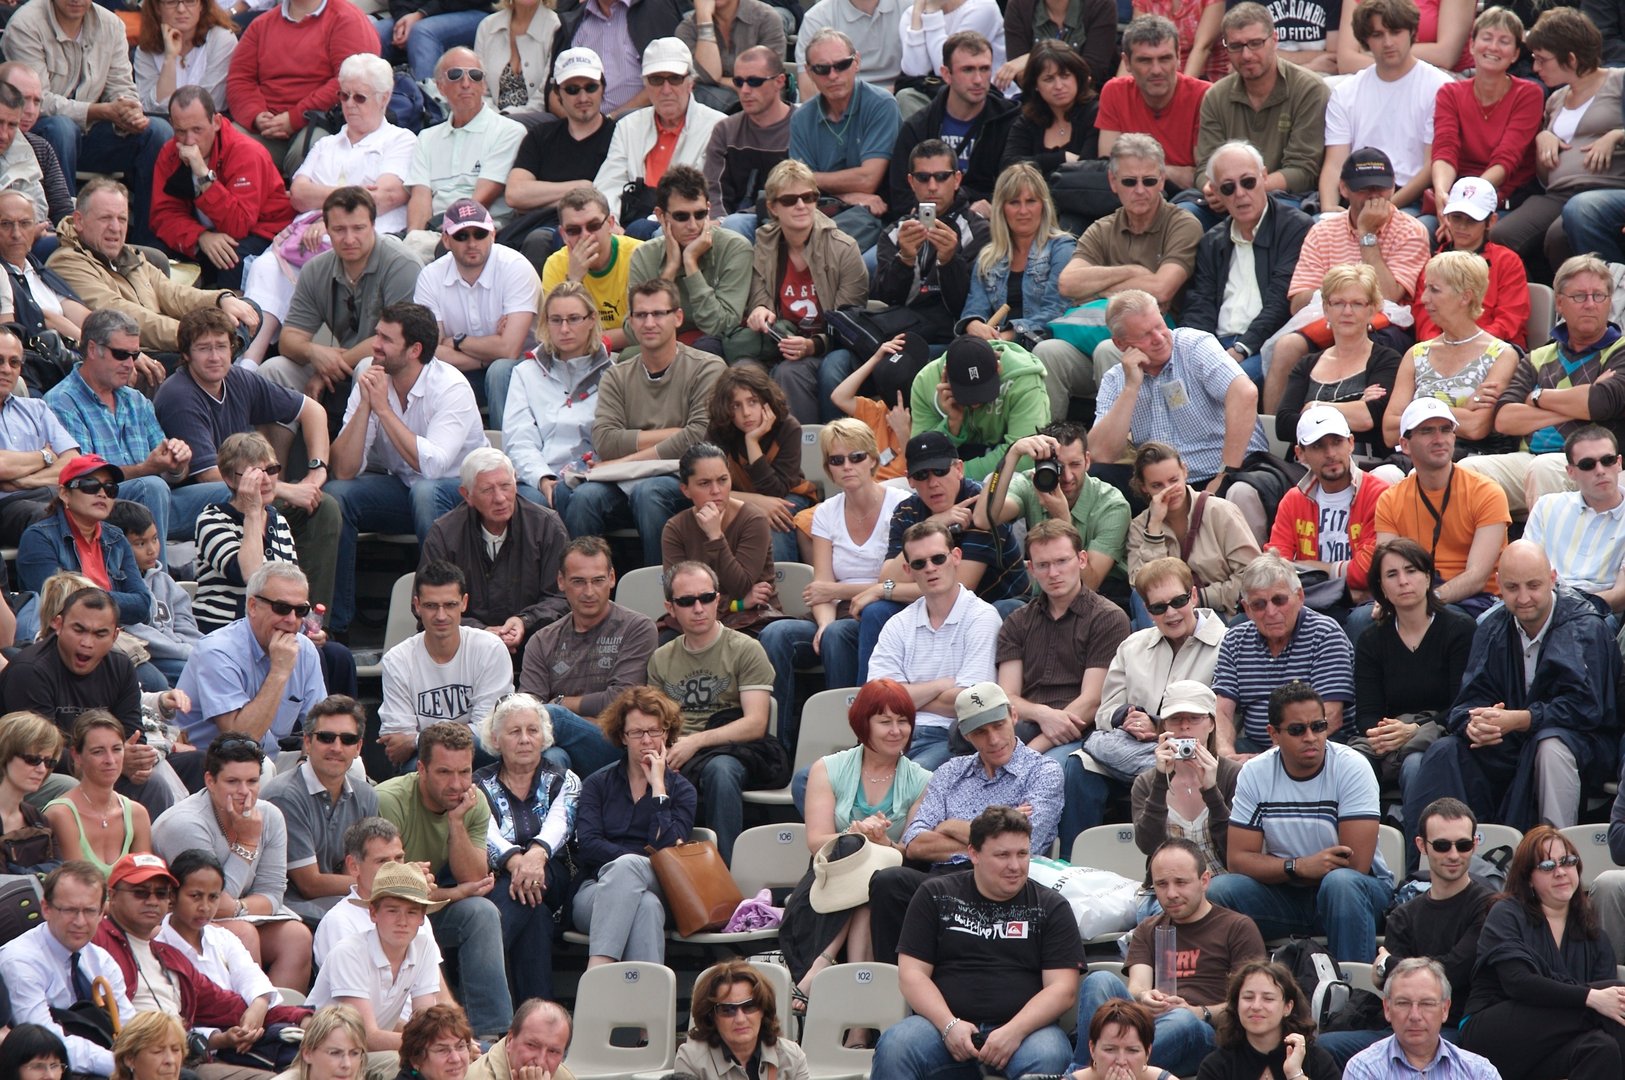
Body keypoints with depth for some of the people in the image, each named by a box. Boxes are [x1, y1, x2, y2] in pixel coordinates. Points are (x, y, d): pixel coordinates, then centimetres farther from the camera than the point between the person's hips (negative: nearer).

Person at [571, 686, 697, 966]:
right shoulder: (598, 784, 18)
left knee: (627, 867, -38)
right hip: (596, 891, 1)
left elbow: (666, 847, -2)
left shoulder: (681, 790, 16)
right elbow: (587, 846, 1)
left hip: (656, 888, -1)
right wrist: (643, 859, -10)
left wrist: (658, 786, 0)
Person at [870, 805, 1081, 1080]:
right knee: (893, 1047, -31)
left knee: (1047, 1057, -36)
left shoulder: (1050, 907, 12)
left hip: (1025, 1025, 0)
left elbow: (1062, 988, 2)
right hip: (943, 1020, 1)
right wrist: (949, 1025, -12)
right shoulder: (935, 896, 13)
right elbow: (912, 974, 6)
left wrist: (1014, 1032, -15)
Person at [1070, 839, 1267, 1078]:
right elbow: (1137, 986, 10)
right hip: (1147, 1026, 3)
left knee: (1181, 1021, -40)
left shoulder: (1237, 928, 16)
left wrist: (1199, 1013, -16)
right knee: (1100, 981, -25)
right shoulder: (1147, 932, 28)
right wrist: (1143, 998, -16)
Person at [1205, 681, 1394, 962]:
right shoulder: (1255, 773, -3)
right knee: (1219, 890, -22)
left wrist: (1282, 869, -12)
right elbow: (1239, 859, -7)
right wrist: (1300, 867, -24)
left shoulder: (1351, 767, -14)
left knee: (1342, 883, -37)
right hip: (1285, 893, 3)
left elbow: (1356, 864, -19)